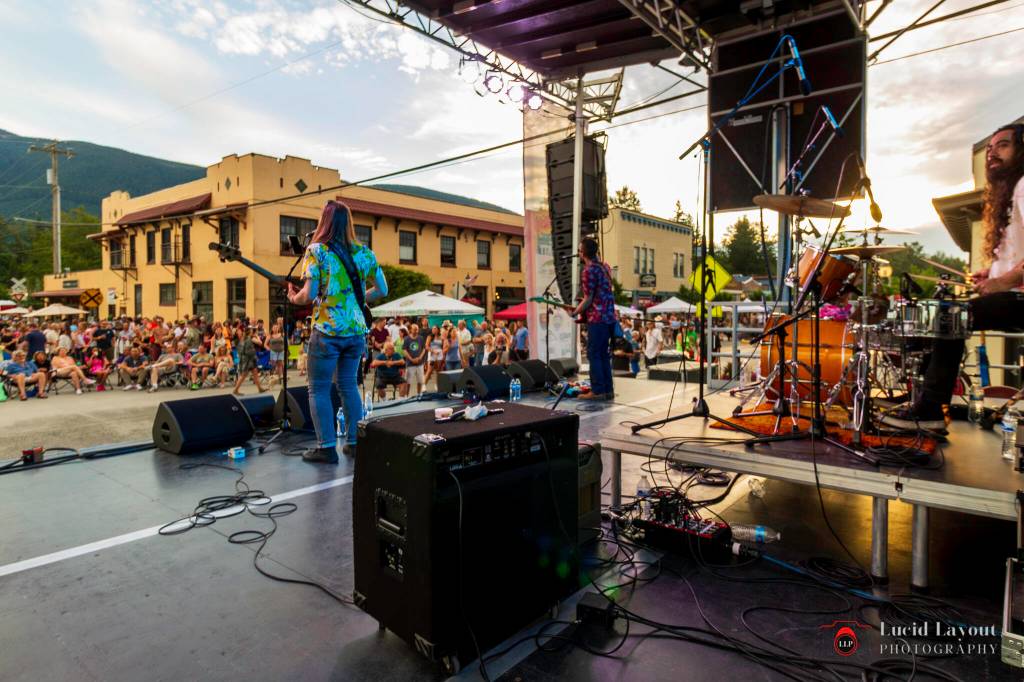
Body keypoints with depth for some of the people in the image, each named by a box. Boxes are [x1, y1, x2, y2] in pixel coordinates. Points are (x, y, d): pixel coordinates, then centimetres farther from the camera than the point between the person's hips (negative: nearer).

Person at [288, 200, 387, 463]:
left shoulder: (316, 251, -6)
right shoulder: (364, 253, 7)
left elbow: (309, 295, -12)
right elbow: (382, 290, 11)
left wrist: (293, 298, 9)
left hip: (327, 331, -5)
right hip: (356, 330, 5)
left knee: (318, 389, 6)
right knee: (349, 385, 16)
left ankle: (326, 447, 4)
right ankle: (354, 442, 19)